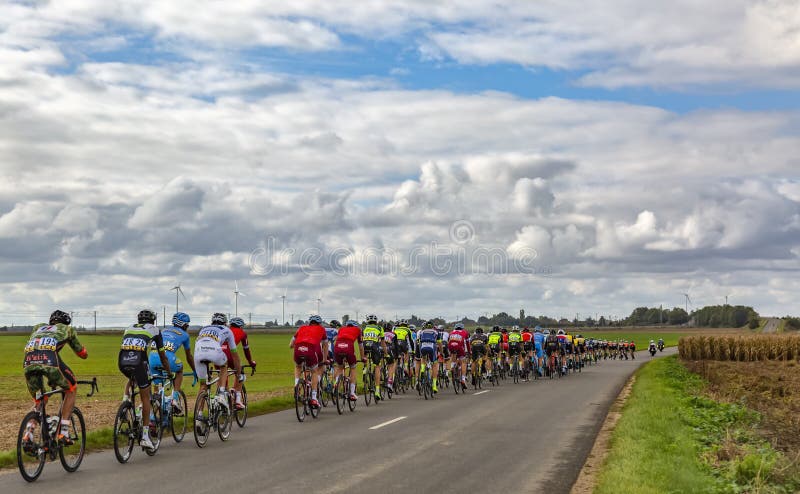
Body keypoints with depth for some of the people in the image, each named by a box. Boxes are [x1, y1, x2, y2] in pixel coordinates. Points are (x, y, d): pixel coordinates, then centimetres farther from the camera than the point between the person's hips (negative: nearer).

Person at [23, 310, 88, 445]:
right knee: (71, 389, 21)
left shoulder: (38, 327, 41)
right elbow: (82, 354, 40)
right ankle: (63, 432, 13)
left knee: (38, 401, 26)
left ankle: (28, 435, 8)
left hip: (28, 363, 4)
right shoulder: (67, 329, 32)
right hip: (49, 359, -4)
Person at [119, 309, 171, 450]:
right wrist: (169, 373, 39)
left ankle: (125, 399, 13)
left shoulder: (129, 329, 31)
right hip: (138, 361, -4)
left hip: (122, 361, 4)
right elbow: (162, 356, 26)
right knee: (145, 397, 10)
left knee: (132, 378, 39)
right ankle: (145, 436, 8)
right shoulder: (155, 330, 22)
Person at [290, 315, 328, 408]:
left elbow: (291, 345, 34)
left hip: (298, 350, 2)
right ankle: (313, 398, 14)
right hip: (311, 350, -2)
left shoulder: (302, 328, 32)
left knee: (298, 367, 35)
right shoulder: (321, 329, 28)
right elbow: (325, 346, 39)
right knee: (315, 372, 22)